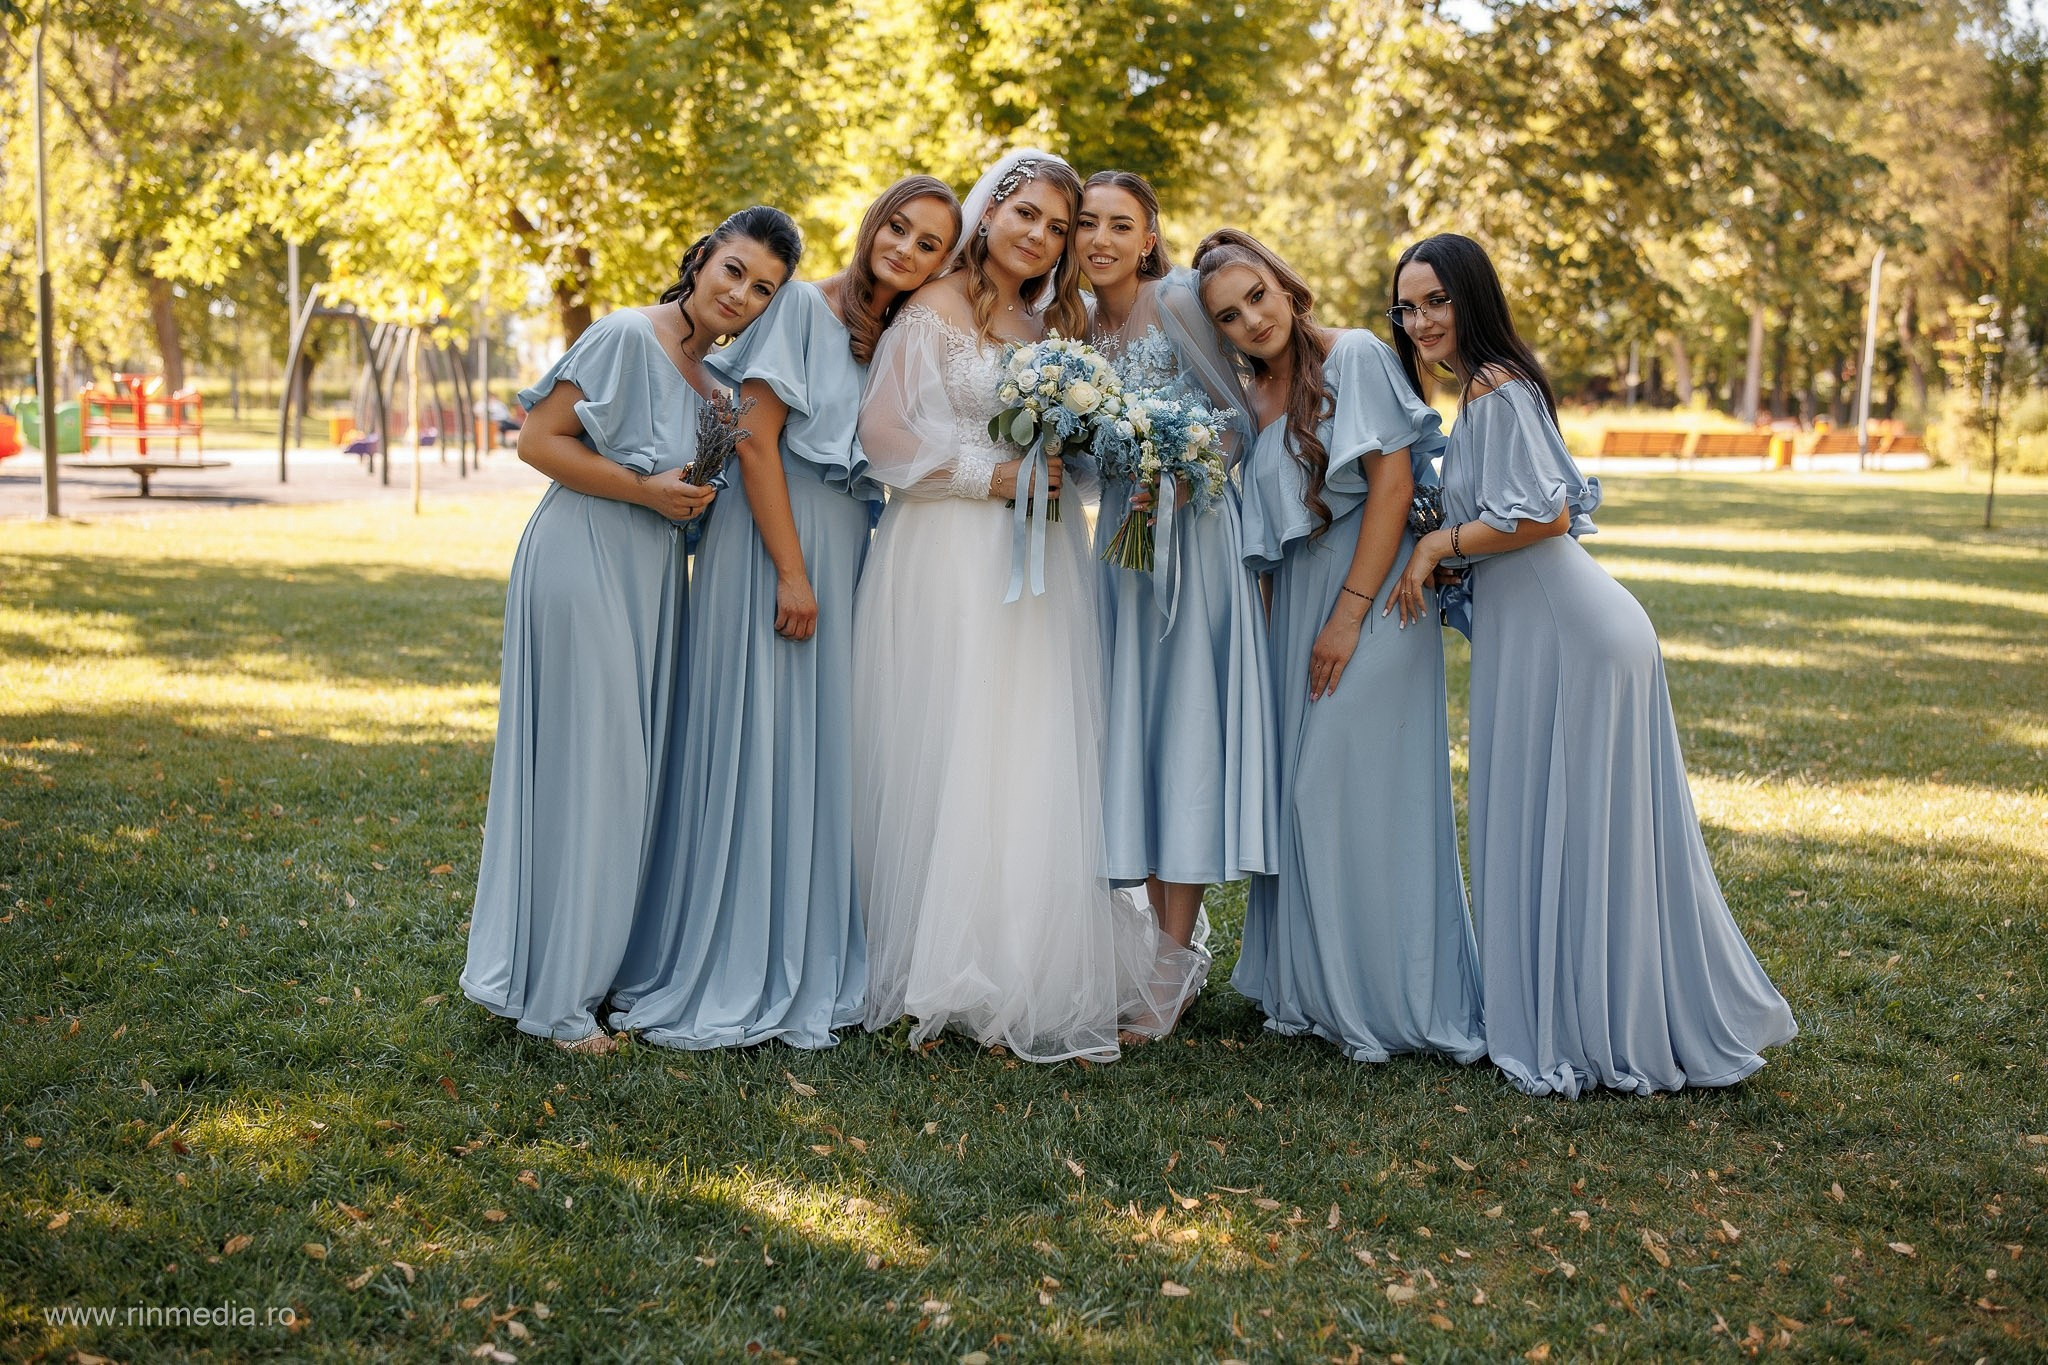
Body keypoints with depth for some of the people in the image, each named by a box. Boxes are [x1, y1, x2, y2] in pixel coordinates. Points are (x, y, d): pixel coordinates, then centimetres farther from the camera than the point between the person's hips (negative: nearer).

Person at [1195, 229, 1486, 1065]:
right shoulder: (1253, 404, 13)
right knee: (1300, 787, 6)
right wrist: (1279, 633, 2)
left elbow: (1393, 480, -15)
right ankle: (1317, 988, 16)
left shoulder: (1356, 356, -8)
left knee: (1359, 783, -7)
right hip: (1298, 606, 7)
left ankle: (1388, 999, 3)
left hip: (1374, 596, -7)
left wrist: (1349, 614, -17)